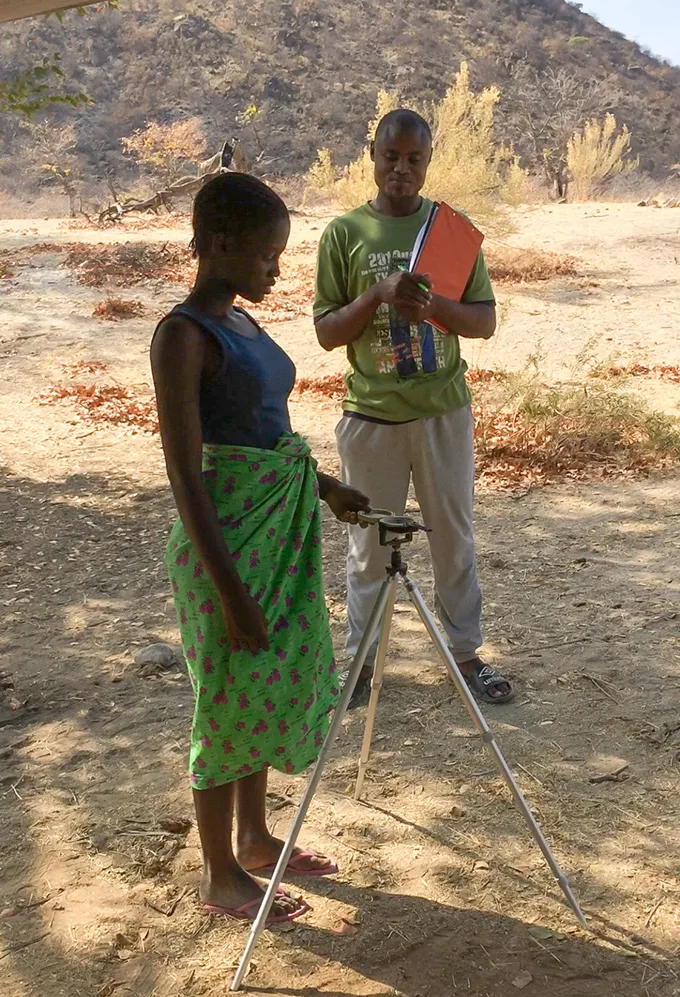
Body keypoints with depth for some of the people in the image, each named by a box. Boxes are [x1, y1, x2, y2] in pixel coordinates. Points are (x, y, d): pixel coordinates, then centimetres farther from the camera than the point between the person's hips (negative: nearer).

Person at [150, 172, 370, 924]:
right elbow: (185, 474, -20)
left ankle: (255, 838, 37)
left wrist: (324, 486, 21)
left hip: (281, 529, 9)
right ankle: (220, 875, 23)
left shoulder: (242, 325, 10)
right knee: (229, 698, 4)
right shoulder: (183, 335, -16)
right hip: (226, 536, -9)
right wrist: (232, 592, -21)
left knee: (272, 685, 18)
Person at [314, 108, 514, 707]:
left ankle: (467, 652, 26)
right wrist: (378, 293, -19)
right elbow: (326, 332, -2)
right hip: (372, 414, -1)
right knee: (370, 544, 8)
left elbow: (486, 322, 2)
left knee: (455, 537, 11)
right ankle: (362, 658, 23)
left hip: (444, 410, 2)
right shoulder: (344, 233, -1)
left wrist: (435, 305, -18)